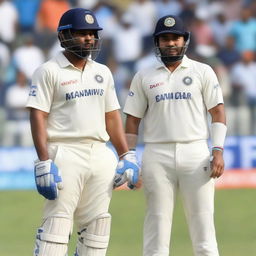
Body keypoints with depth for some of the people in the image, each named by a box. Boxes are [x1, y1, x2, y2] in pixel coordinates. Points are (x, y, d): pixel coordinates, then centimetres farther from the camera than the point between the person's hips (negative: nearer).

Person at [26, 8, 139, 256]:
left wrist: (126, 157, 10)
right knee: (56, 223, -12)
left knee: (97, 225, 5)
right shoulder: (49, 72, -2)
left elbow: (112, 117, 19)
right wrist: (43, 162, -17)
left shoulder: (102, 72, 16)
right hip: (65, 154, -6)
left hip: (100, 155, 6)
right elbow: (38, 117, -8)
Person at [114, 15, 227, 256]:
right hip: (157, 156, 1)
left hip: (196, 153, -1)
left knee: (203, 221, -4)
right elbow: (132, 120, 11)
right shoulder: (143, 77, 11)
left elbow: (218, 113, 4)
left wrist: (218, 151, -8)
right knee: (157, 222, -1)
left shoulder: (203, 72, 8)